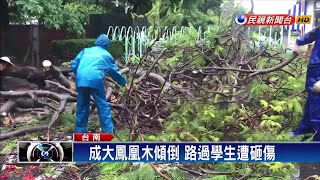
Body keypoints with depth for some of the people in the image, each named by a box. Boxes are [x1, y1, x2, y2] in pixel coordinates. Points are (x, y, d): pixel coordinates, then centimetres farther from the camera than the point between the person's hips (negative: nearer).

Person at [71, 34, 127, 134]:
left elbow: (74, 65, 18)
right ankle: (108, 130, 10)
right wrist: (124, 83, 38)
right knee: (103, 105, 8)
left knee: (82, 106, 15)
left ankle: (80, 130, 23)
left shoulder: (85, 50, 25)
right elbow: (115, 71, 25)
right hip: (95, 80, -3)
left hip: (81, 80, 4)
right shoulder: (106, 55, 19)